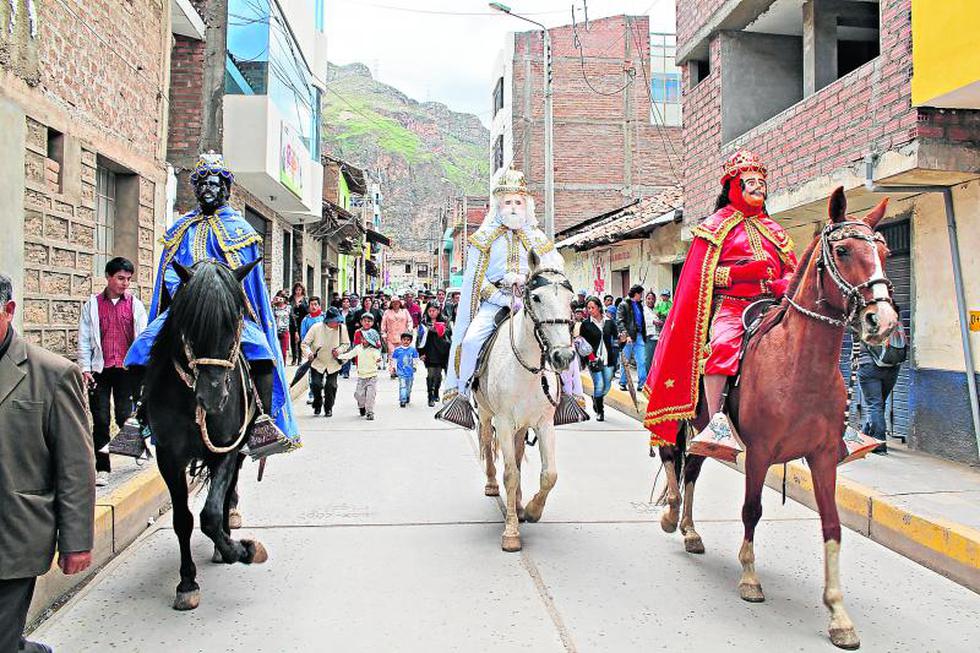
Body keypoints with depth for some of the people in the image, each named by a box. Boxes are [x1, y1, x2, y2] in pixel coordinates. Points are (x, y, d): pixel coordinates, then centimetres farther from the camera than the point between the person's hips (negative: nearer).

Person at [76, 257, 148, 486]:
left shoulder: (135, 305, 7)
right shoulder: (92, 304, 5)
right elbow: (84, 340, 5)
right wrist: (85, 368, -2)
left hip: (126, 369, 0)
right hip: (99, 370, 0)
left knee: (125, 416, 2)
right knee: (100, 419, 1)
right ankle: (102, 468, 7)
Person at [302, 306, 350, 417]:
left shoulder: (342, 328, -14)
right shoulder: (316, 328, -18)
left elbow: (346, 344, 0)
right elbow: (305, 343, -11)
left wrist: (339, 350, -20)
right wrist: (309, 353, -30)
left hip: (334, 363, 1)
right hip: (318, 362, -1)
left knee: (331, 386, -4)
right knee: (316, 384, -10)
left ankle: (328, 408, 18)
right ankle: (317, 405, 18)